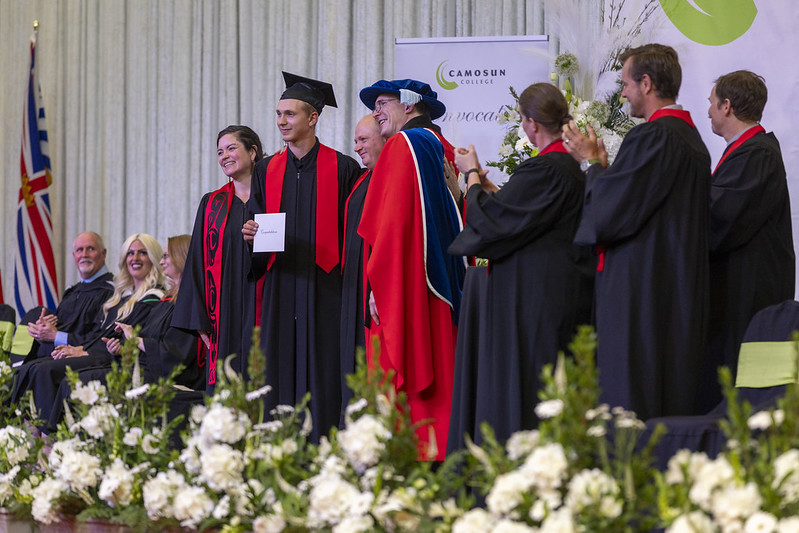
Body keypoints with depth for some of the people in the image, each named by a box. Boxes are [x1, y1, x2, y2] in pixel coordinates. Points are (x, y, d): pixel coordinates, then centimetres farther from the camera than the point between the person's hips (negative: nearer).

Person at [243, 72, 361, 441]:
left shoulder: (342, 169, 1)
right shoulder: (267, 171, 14)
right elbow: (256, 224, 19)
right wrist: (251, 235, -4)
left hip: (325, 288, -4)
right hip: (280, 291, 4)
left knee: (323, 381, -6)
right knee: (279, 379, 1)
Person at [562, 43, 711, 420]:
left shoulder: (651, 138, -17)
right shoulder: (691, 138, 14)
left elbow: (609, 212, -17)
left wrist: (593, 163, -1)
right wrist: (601, 165, 17)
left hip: (640, 289, -10)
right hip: (682, 290, 10)